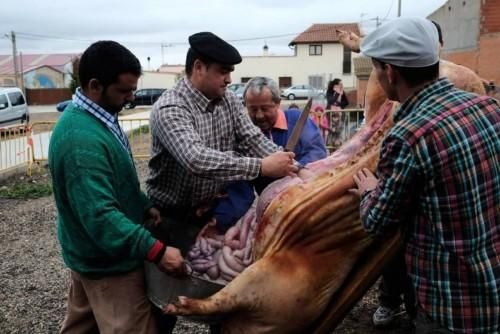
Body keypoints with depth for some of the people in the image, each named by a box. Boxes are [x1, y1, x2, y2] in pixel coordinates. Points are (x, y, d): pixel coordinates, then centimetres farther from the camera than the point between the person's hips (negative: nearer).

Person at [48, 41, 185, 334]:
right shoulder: (83, 139, -31)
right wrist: (156, 251, -35)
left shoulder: (90, 118, 3)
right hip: (108, 261, -10)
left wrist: (144, 206, 2)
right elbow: (100, 215, -34)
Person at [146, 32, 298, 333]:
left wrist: (284, 160, -26)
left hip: (213, 210, 7)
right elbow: (196, 159, -39)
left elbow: (253, 138, -6)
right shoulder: (170, 108, -24)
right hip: (174, 218, -6)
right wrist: (261, 167, -41)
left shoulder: (229, 100, -1)